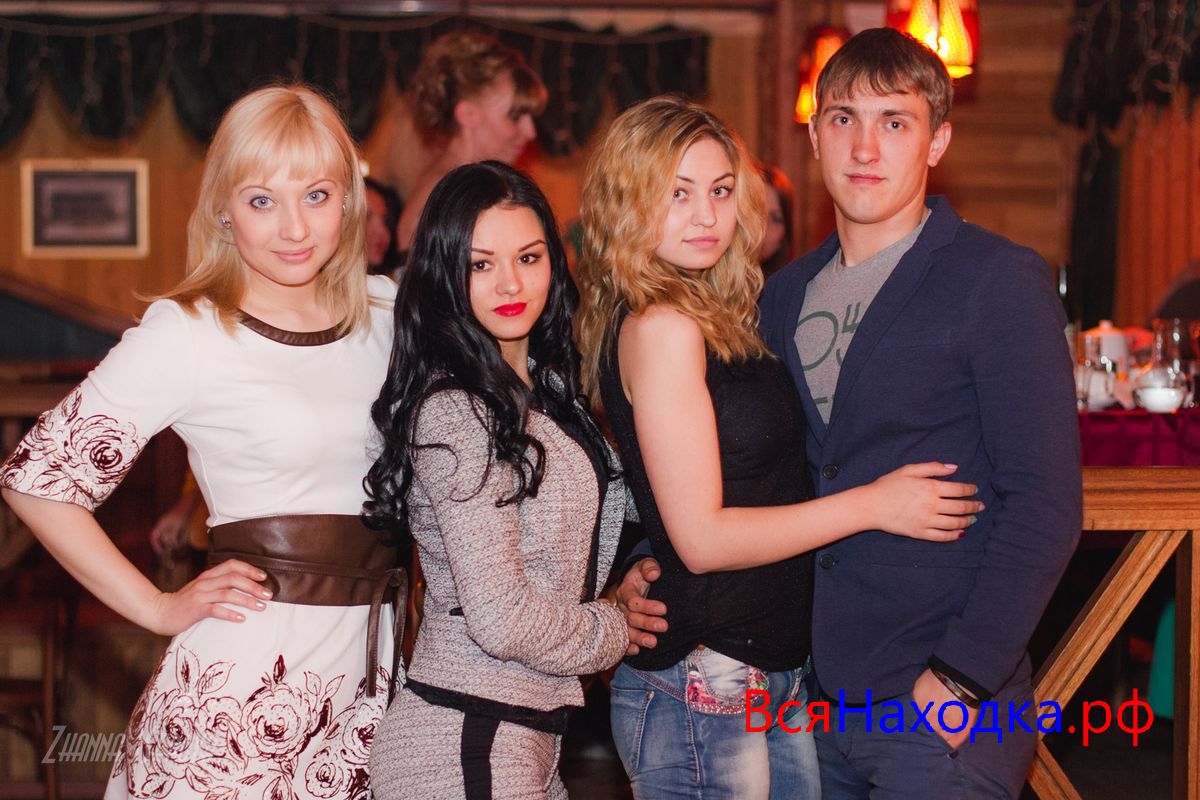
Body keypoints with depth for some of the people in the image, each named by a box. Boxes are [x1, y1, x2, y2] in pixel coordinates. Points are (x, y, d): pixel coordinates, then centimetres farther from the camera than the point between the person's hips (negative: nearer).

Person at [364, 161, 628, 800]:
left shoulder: (541, 388, 9)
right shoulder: (455, 412, -19)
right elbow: (503, 621, -22)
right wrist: (613, 631, -6)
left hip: (529, 736, 9)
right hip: (467, 746, -9)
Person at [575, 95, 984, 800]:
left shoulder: (716, 320, 11)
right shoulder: (662, 327, -15)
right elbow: (702, 538, -17)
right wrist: (871, 505, -14)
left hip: (774, 677, 9)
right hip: (703, 691, -9)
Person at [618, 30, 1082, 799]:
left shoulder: (1000, 282, -7)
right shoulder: (787, 295, 11)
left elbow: (1044, 504, -13)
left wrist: (961, 680, -17)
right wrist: (648, 567, 4)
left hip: (941, 710, -5)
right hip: (817, 701, 6)